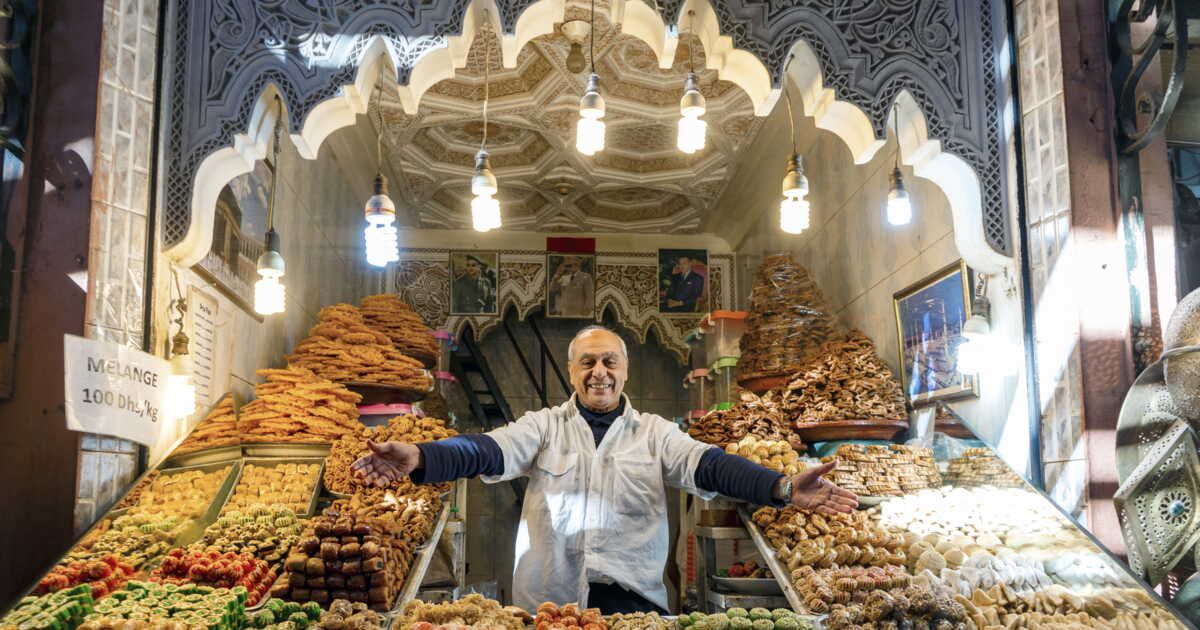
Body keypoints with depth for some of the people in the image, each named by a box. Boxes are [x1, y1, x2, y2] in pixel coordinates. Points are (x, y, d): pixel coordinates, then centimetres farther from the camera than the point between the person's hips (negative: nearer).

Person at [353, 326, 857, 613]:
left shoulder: (655, 432, 8)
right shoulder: (543, 425, 7)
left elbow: (707, 466, -7)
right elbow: (489, 451, -8)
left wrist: (782, 488, -24)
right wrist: (420, 459, -28)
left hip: (634, 597, 0)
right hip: (547, 600, 0)